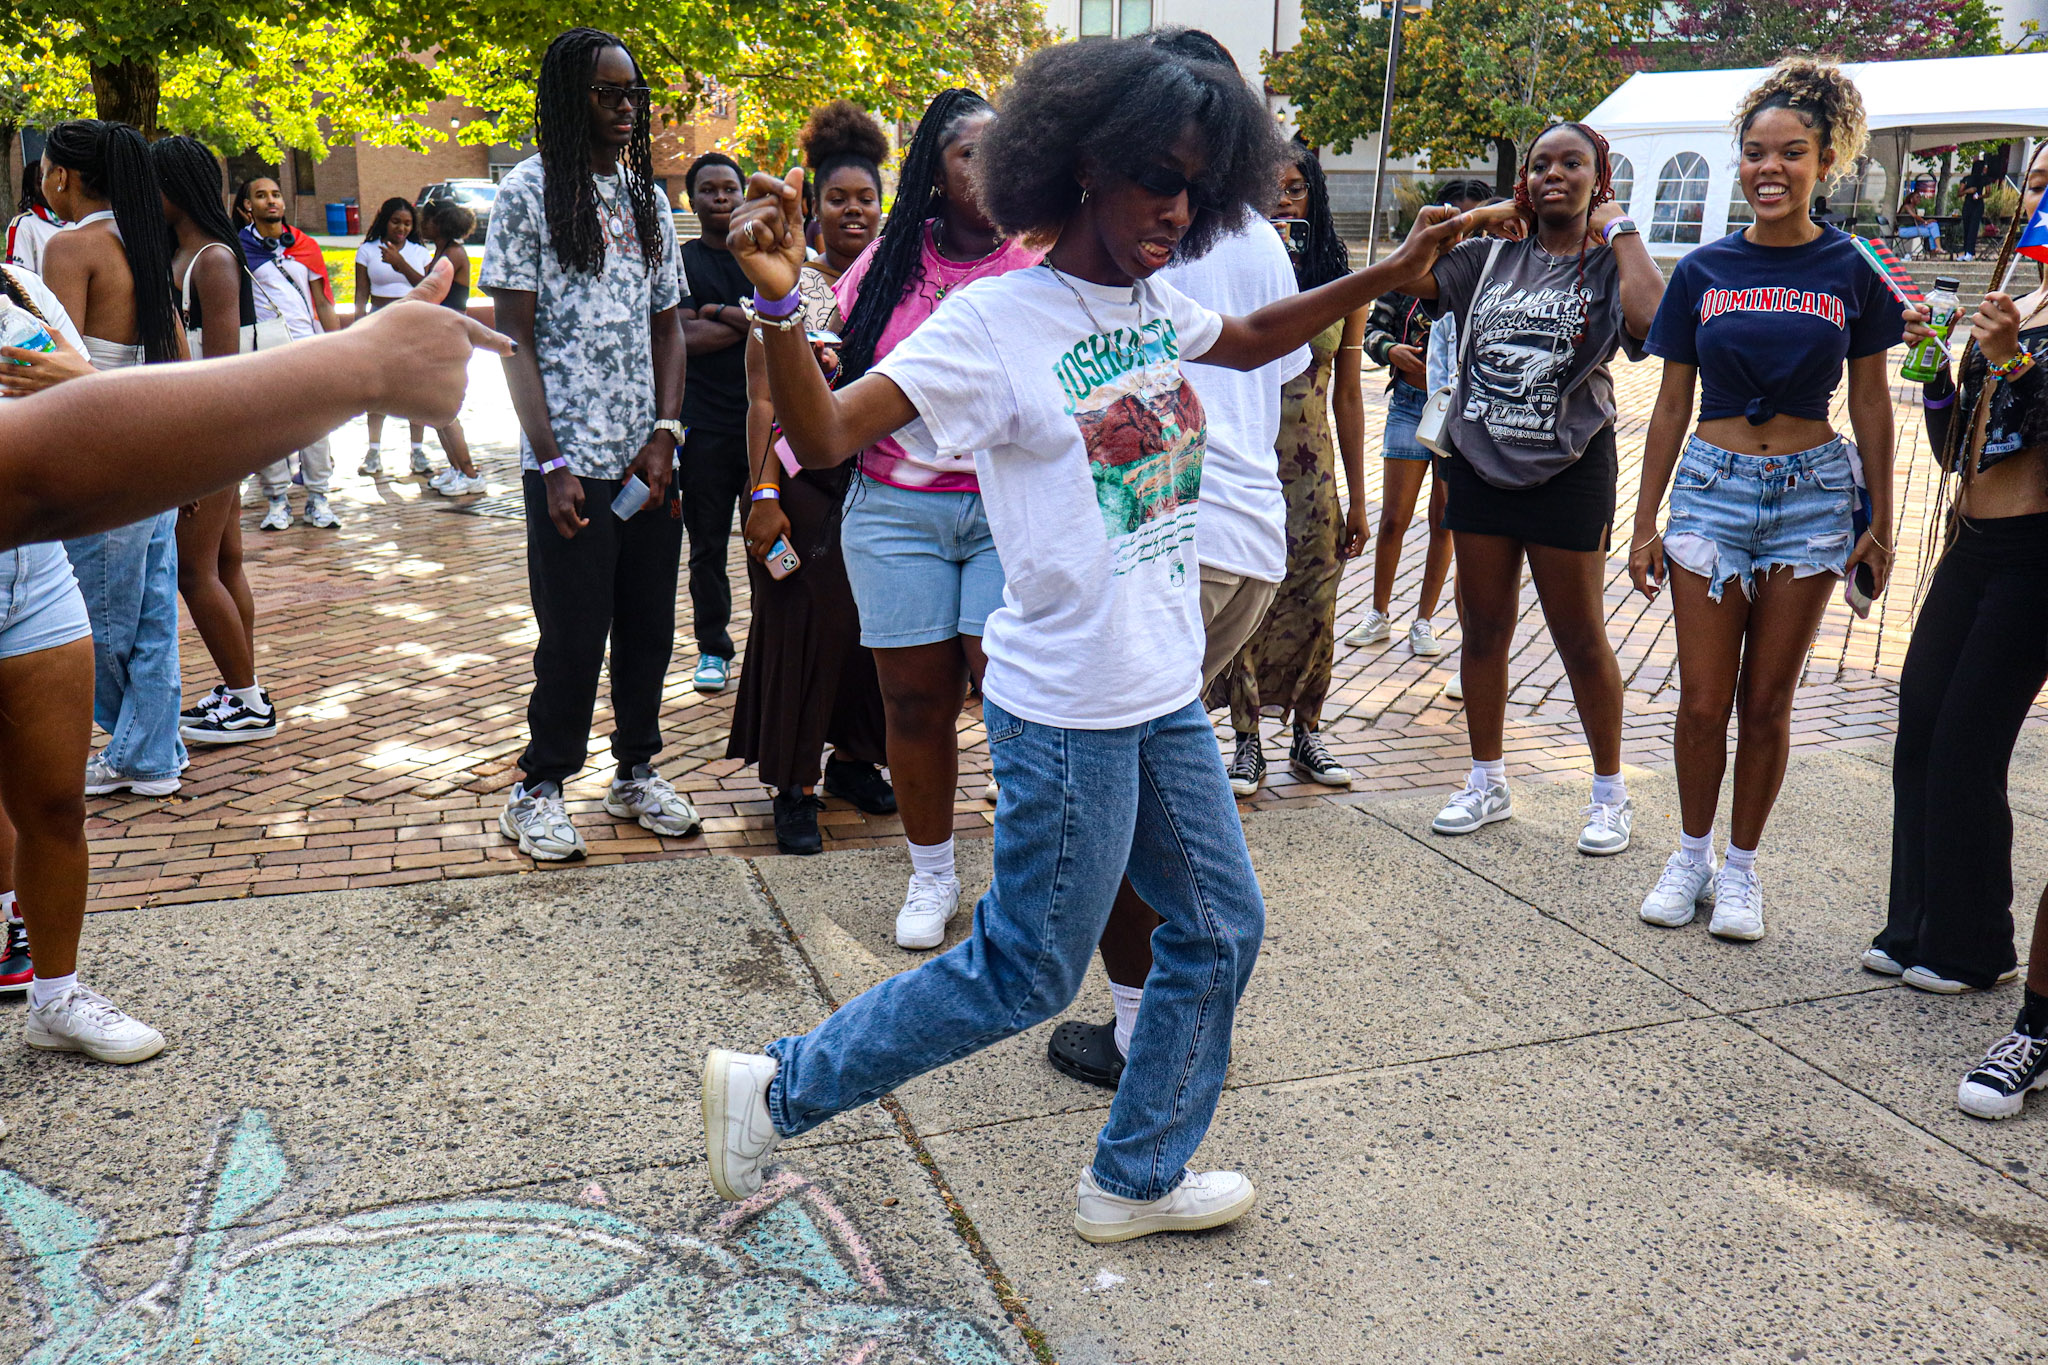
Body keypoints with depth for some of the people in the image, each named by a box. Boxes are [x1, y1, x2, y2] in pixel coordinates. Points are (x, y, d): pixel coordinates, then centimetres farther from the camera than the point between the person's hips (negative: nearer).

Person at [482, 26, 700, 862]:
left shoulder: (647, 198, 14)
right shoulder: (529, 191, -2)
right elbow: (514, 337, -6)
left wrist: (665, 435, -1)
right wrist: (551, 463, -14)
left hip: (650, 460, 5)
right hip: (572, 462, -5)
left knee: (650, 625, 11)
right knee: (573, 636, 1)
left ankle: (636, 771, 27)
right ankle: (539, 789, 18)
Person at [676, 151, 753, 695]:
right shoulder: (680, 262, 7)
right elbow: (686, 337, -8)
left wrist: (720, 313, -8)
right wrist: (752, 320, -7)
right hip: (705, 425, 0)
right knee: (707, 544, 6)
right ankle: (713, 648, 17)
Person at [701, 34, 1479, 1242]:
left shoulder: (1156, 306, 8)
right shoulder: (995, 322, -15)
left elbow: (1255, 341, 30)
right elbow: (825, 434, -22)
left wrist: (1390, 273, 24)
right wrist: (778, 300, -37)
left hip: (1169, 697, 8)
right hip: (1070, 713, -8)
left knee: (1222, 928, 16)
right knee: (1025, 977, 2)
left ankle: (1136, 1182, 34)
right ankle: (777, 1091, 21)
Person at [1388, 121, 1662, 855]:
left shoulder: (1608, 263, -3)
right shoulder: (1493, 258, 8)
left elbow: (1650, 319, -23)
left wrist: (1620, 227, -11)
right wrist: (1480, 215, 3)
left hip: (1569, 471, -4)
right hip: (1480, 464, 4)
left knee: (1581, 639, 5)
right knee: (1483, 631, 11)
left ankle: (1610, 793, 21)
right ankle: (1487, 782, 26)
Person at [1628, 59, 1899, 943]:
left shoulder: (1852, 270, 1)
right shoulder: (1703, 272, 3)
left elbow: (1870, 404, 6)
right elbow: (1672, 405, 6)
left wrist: (1881, 522, 4)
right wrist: (1645, 522, 4)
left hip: (1813, 492, 0)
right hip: (1712, 487, 0)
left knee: (1767, 703, 6)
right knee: (1703, 703, 0)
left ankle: (1741, 869, 22)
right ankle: (1692, 859, 20)